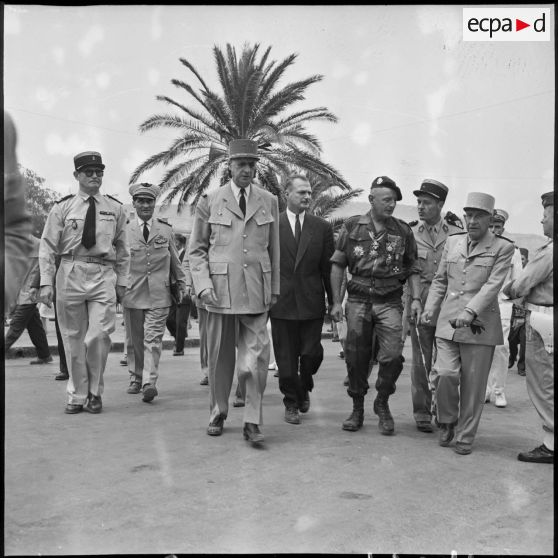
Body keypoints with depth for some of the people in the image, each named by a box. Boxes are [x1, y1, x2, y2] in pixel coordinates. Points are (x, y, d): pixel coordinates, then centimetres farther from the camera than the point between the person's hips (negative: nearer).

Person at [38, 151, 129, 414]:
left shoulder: (115, 208, 9)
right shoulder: (62, 208, 4)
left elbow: (122, 249, 14)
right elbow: (47, 247, 3)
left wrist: (121, 281, 10)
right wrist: (46, 282, -5)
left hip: (104, 276, 0)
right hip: (71, 274, 0)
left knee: (99, 336, -10)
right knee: (73, 338, 6)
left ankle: (94, 393, 11)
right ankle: (77, 396, 19)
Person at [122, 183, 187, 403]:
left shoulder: (166, 229, 9)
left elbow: (175, 260, 15)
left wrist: (181, 284, 15)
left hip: (159, 294, 0)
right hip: (132, 293, 0)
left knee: (153, 339, -8)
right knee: (134, 340, 11)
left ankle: (150, 382, -11)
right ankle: (135, 378, 26)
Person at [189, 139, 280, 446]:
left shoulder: (269, 202, 9)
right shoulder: (210, 201, 3)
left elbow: (274, 249, 12)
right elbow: (196, 249, 5)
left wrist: (275, 288, 10)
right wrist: (203, 284, -7)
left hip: (256, 291, 1)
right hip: (220, 289, -1)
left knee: (256, 357, -5)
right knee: (220, 357, 9)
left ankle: (252, 421, 5)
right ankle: (217, 414, 26)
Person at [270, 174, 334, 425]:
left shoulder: (322, 227, 5)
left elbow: (329, 267, 5)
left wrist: (333, 300, 3)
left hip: (312, 302, 1)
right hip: (281, 301, -1)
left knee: (312, 353, 3)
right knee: (286, 358, 5)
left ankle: (304, 389, 33)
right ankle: (291, 402, 23)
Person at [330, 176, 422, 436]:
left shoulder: (403, 231, 6)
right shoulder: (352, 226, 4)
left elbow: (412, 268, 11)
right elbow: (337, 264, 5)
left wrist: (416, 298, -2)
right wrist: (336, 302, 0)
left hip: (390, 302, 0)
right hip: (358, 300, 0)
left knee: (392, 355, -11)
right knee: (355, 357, 3)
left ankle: (382, 403, 15)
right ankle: (357, 409, 22)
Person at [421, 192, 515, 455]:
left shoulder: (502, 247, -1)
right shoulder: (452, 242, 12)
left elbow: (492, 285, -11)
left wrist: (470, 312, -24)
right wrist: (430, 307, 3)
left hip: (480, 326, -3)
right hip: (447, 323, 3)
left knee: (473, 384, 3)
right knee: (444, 374, -9)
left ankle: (465, 437, 20)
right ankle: (447, 422, 18)